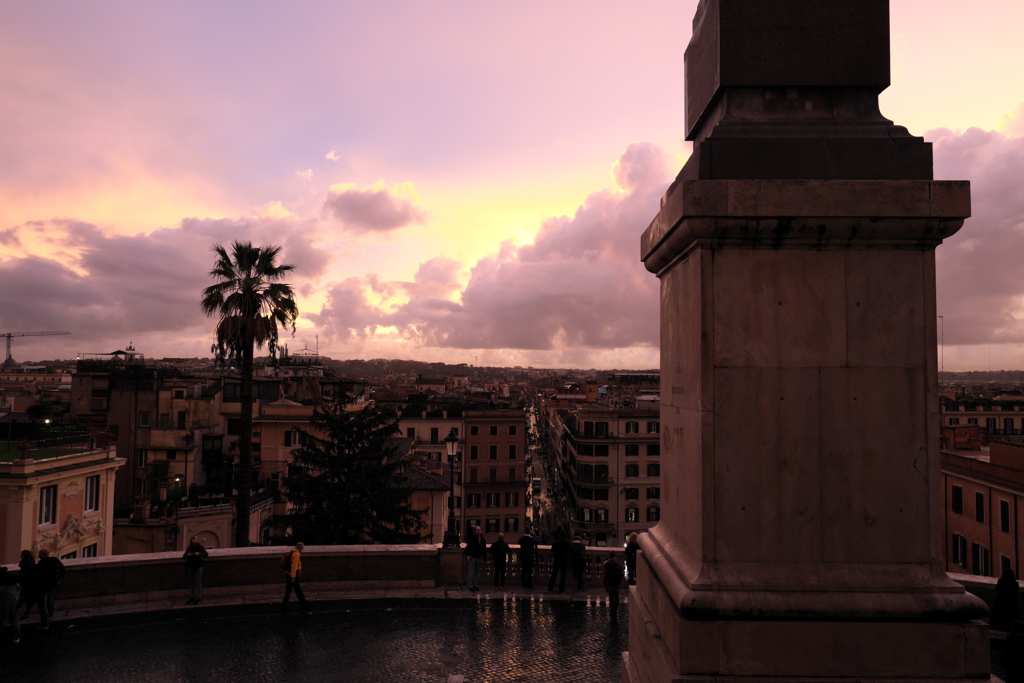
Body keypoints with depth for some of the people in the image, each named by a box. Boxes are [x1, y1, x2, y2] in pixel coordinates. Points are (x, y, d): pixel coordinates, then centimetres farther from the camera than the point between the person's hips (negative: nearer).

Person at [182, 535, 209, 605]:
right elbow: (184, 556, 10)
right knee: (191, 583, 11)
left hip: (198, 567, -5)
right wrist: (187, 555, -12)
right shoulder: (189, 548, 9)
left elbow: (206, 554, -10)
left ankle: (199, 598, 6)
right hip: (191, 567, 5)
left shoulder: (200, 547, -5)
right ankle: (194, 597, 25)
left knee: (198, 583, -3)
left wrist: (199, 554, -26)